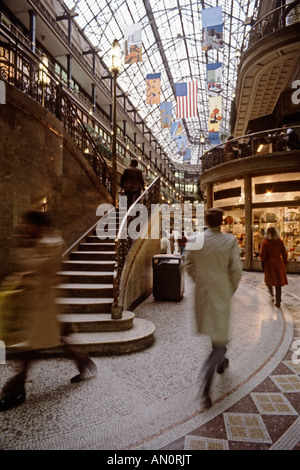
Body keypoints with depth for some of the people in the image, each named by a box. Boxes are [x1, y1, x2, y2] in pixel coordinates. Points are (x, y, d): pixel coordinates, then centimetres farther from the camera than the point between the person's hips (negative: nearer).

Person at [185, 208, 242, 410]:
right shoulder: (230, 241, -13)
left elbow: (189, 266, 1)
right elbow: (236, 270, -12)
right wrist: (232, 290, 5)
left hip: (202, 293, 4)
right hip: (222, 293, -4)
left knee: (214, 330, 25)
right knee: (220, 335, 5)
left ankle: (221, 362, 48)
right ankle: (205, 387, -4)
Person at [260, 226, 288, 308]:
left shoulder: (265, 243, -12)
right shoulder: (280, 242, -6)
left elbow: (262, 255, -10)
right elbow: (284, 254, 1)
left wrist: (263, 261, 9)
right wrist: (285, 262, 16)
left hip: (269, 263, -2)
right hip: (278, 263, 2)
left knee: (269, 279, 23)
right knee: (278, 283, 7)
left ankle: (271, 292, 42)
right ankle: (278, 302, 10)